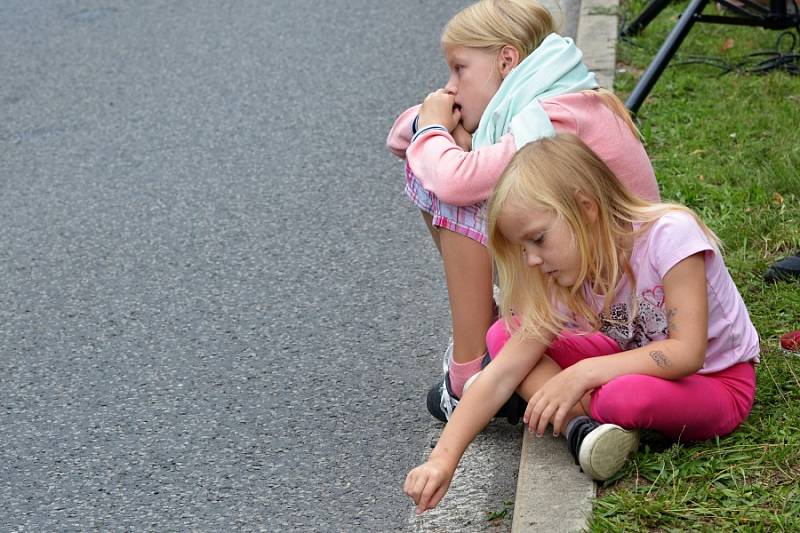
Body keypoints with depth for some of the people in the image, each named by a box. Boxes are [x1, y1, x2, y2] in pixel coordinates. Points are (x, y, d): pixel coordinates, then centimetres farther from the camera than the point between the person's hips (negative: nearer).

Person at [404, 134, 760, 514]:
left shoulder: (669, 233, -27)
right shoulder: (564, 281, -10)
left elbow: (687, 353, -31)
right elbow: (503, 372, -14)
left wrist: (583, 373, -35)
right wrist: (444, 457, -24)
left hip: (718, 384, -6)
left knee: (625, 396, -40)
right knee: (502, 335, -9)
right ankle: (582, 425, -26)